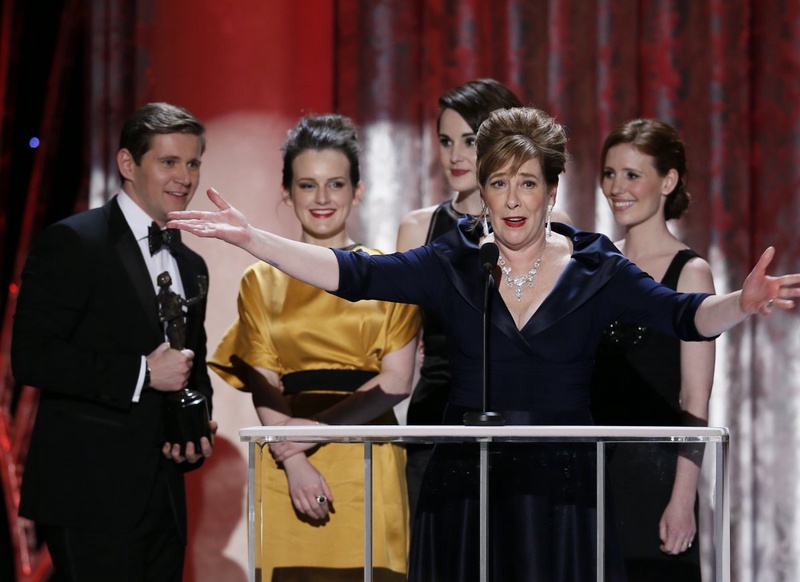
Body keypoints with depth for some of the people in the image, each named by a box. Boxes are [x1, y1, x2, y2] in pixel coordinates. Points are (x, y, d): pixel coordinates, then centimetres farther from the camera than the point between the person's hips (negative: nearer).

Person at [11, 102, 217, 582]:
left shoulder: (191, 266, 17)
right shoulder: (73, 243, -6)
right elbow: (32, 357, -15)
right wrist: (142, 372, -17)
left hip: (164, 500, 7)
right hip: (90, 497, -7)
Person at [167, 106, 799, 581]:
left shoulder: (595, 270, 2)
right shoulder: (451, 265, 5)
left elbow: (683, 315, -8)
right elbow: (352, 274, -3)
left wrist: (742, 303, -30)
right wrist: (249, 238, -13)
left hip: (562, 487, -1)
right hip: (465, 484, 1)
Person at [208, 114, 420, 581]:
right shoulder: (262, 282, 11)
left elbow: (397, 381, -1)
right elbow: (264, 390, 4)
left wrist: (318, 426, -12)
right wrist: (294, 462, -12)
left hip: (367, 466, -1)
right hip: (287, 468, 1)